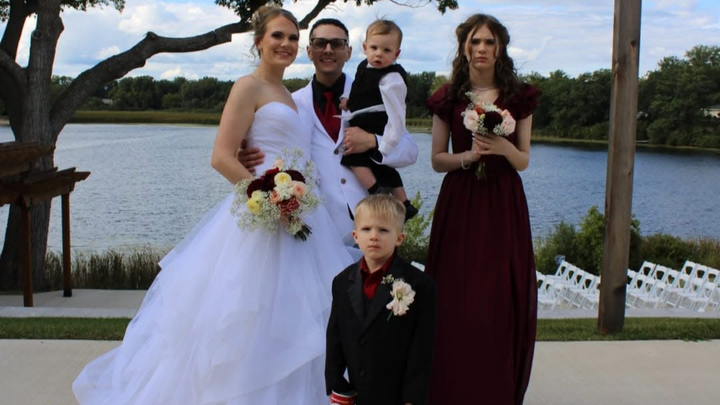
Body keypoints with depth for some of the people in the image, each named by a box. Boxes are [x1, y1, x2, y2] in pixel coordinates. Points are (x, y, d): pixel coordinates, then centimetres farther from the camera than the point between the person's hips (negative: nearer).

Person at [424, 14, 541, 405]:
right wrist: (468, 155, -13)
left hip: (503, 204, 0)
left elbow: (523, 162, 6)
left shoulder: (518, 97, 4)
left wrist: (504, 148, -15)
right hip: (458, 202, 0)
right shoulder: (447, 98, 5)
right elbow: (437, 160, 6)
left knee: (502, 297, -1)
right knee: (454, 298, -1)